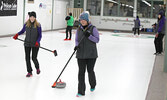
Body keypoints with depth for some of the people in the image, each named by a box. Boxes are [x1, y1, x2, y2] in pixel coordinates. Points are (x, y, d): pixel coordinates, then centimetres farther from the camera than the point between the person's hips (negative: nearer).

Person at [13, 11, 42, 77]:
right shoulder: (26, 24, 0)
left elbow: (40, 35, -7)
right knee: (27, 58, 4)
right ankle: (29, 72, 17)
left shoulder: (38, 25, -9)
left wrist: (37, 42, -22)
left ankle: (37, 68, 30)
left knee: (34, 58, -2)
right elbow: (22, 31, 13)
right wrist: (17, 34, -5)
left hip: (35, 44, -3)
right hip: (27, 44, 3)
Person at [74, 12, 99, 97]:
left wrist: (89, 36, -21)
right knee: (81, 72, 0)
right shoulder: (79, 29, 7)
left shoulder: (93, 28, -5)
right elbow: (76, 40, 13)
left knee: (90, 70, 7)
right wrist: (76, 45, -8)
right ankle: (81, 91, 5)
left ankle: (93, 85, 38)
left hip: (91, 54, -3)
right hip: (81, 54, 3)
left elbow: (97, 40, -7)